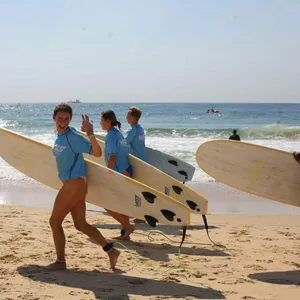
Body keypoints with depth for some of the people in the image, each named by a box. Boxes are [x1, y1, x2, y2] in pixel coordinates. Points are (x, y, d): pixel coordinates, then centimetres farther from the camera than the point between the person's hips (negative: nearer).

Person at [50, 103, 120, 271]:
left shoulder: (73, 137, -19)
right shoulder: (59, 136, 7)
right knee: (80, 224, 14)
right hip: (71, 184, 9)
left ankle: (61, 262, 14)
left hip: (75, 184, -9)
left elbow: (97, 153, -25)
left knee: (54, 221, 2)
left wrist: (90, 134, -37)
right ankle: (111, 250, 18)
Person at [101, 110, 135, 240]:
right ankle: (125, 233, 17)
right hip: (126, 172, 9)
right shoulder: (118, 133, 13)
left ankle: (127, 226, -3)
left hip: (119, 174, -9)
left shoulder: (111, 135, -14)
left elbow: (112, 156, -21)